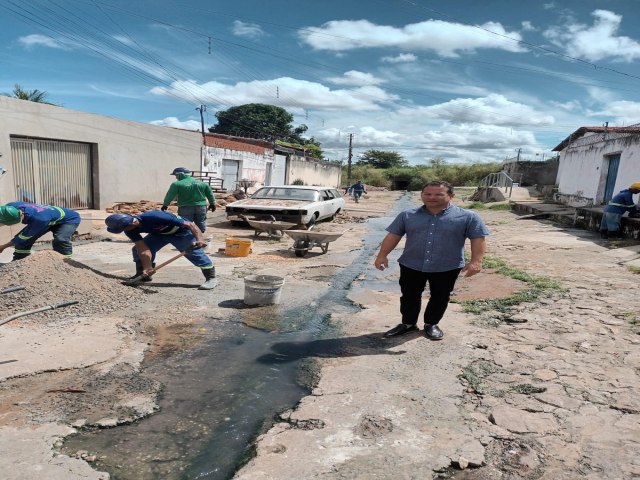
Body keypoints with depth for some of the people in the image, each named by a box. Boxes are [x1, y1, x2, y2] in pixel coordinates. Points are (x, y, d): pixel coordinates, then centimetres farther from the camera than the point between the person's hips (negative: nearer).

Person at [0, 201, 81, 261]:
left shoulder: (39, 219, -44)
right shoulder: (11, 206, -24)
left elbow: (24, 237, -27)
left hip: (70, 219, -8)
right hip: (51, 219, 8)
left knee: (60, 240, -35)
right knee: (22, 240, -1)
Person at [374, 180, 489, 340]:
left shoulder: (468, 217, -7)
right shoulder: (407, 215, -1)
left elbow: (478, 239, -7)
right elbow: (393, 235, 1)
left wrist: (476, 261, -18)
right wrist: (382, 255, -6)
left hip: (447, 267, -1)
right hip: (411, 265, 2)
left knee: (439, 297, 13)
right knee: (409, 296, 11)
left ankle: (431, 324, 32)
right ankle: (408, 323, 30)